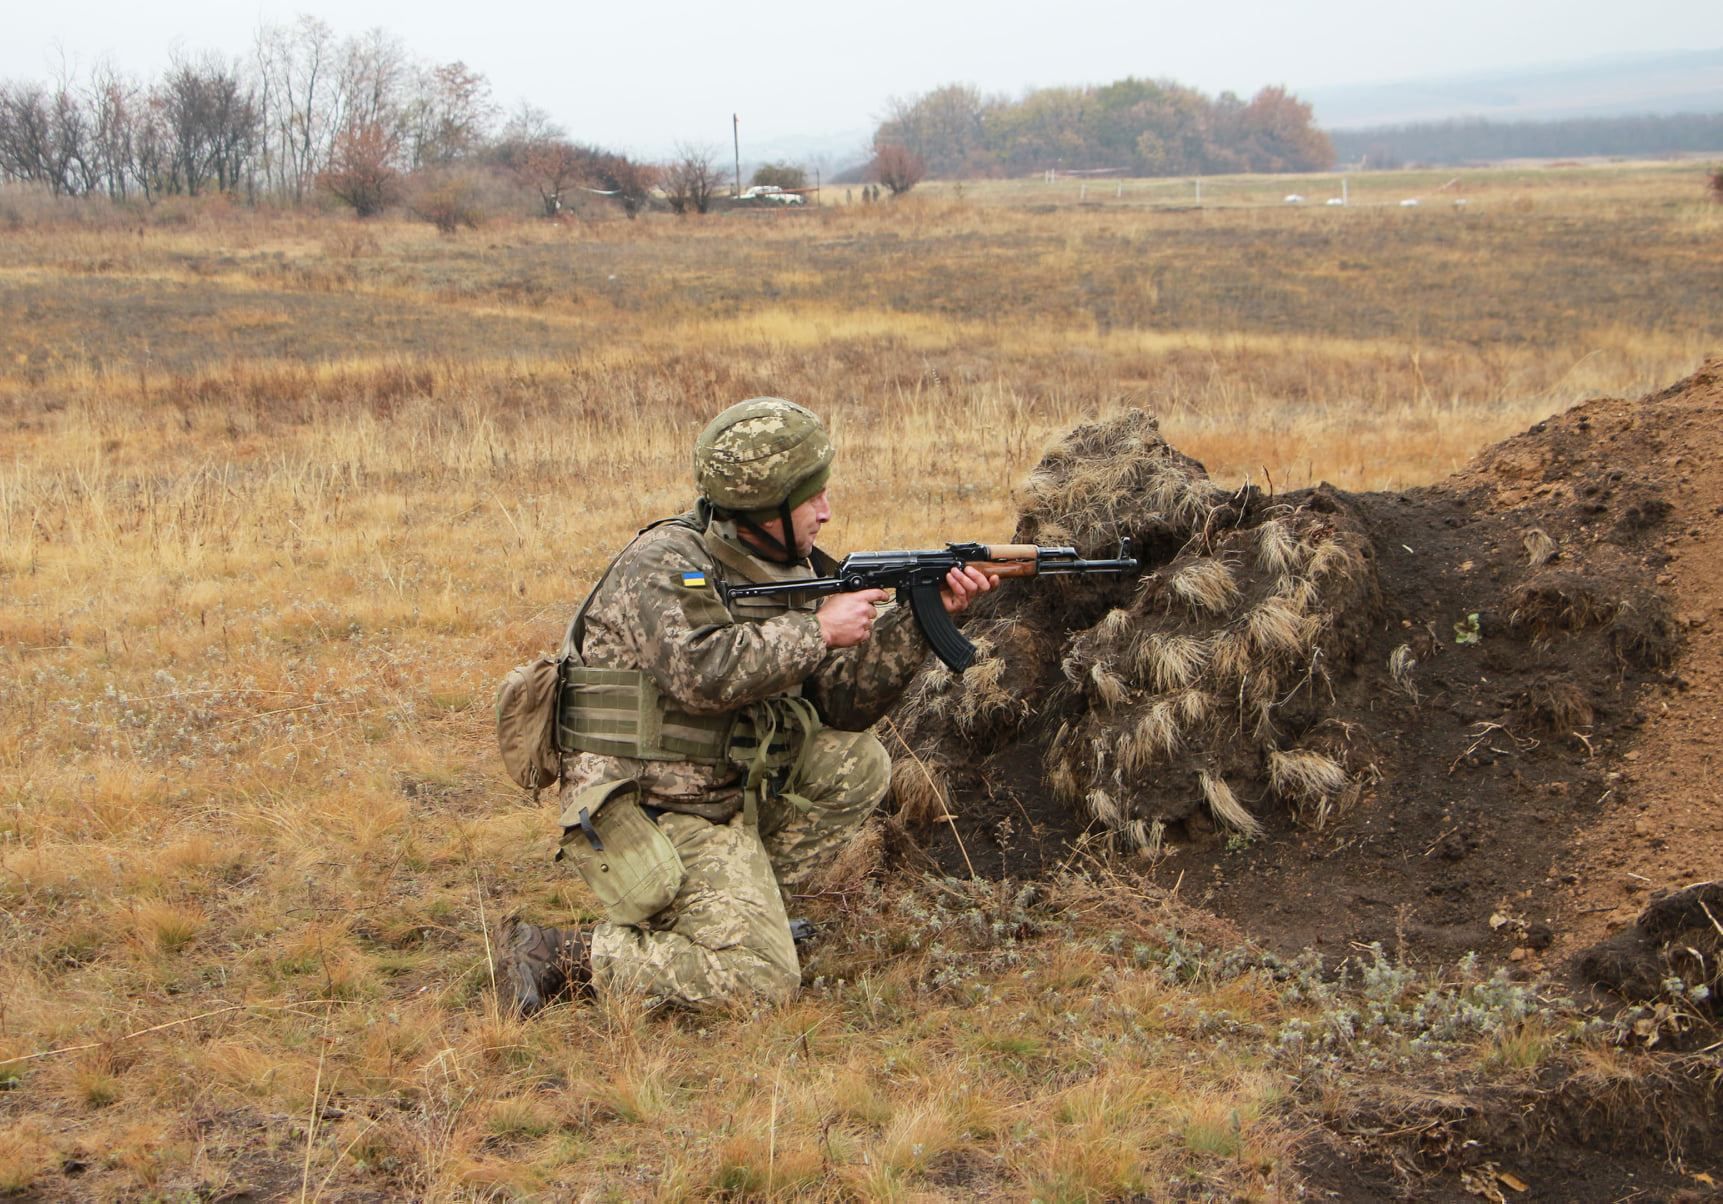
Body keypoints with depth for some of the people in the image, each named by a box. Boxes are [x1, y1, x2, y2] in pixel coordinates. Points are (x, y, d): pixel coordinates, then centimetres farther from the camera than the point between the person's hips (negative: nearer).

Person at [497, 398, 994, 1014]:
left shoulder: (787, 569, 9)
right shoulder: (664, 565, -15)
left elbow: (842, 703, 7)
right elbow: (702, 673, -33)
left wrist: (920, 618, -4)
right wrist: (817, 629, -24)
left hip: (733, 789, 8)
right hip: (656, 814, -8)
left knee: (858, 763, -2)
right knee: (760, 979, -17)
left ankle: (742, 903, 4)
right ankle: (560, 955, -6)